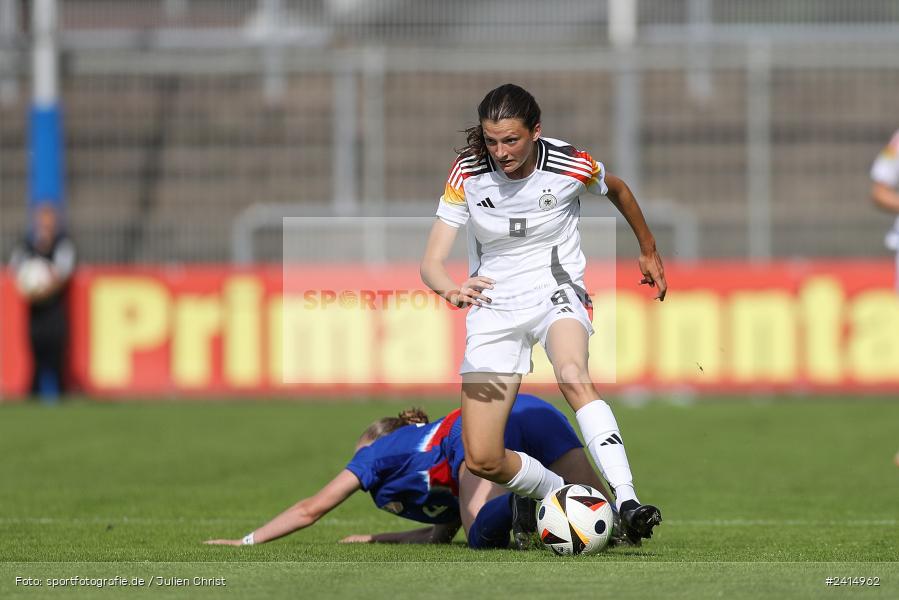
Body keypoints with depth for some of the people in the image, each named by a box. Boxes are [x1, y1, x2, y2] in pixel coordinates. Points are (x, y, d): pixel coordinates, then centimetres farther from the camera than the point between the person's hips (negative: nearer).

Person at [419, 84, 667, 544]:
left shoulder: (572, 165, -13)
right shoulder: (467, 173, -11)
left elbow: (617, 191, 12)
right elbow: (431, 262, -15)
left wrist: (649, 251, 26)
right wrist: (450, 288, -39)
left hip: (558, 293, -2)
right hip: (494, 306, 2)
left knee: (573, 377, -38)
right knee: (482, 460, -8)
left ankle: (627, 502, -45)